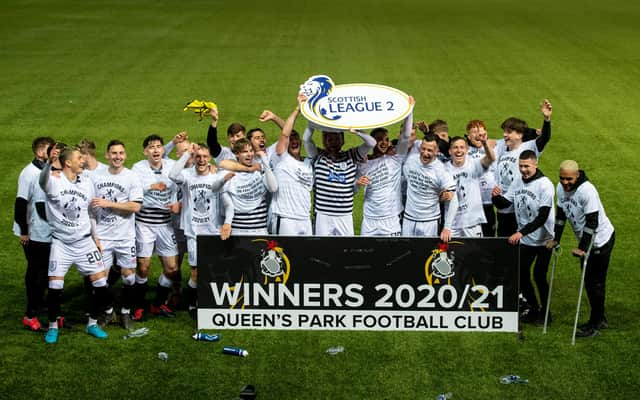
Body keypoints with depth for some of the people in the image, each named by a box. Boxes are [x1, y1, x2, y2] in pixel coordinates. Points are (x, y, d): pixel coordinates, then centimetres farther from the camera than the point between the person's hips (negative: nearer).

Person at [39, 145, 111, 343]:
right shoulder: (54, 182, -12)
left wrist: (95, 236, 16)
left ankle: (92, 323, 18)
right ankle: (53, 327, 15)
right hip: (61, 243, -4)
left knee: (101, 282, 0)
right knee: (55, 286, -7)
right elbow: (43, 180, -37)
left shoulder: (87, 183, 4)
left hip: (84, 241, 4)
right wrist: (49, 163, -55)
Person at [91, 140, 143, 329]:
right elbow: (90, 204, 14)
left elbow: (135, 206, -13)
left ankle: (126, 313, 17)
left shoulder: (132, 177, -3)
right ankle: (107, 312, 20)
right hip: (102, 236, 2)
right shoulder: (97, 177, 6)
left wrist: (108, 203, -16)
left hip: (125, 236, -2)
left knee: (128, 275, 2)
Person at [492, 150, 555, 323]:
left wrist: (521, 232, -30)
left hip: (543, 239, -6)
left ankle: (545, 312, 14)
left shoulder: (544, 184, -18)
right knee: (521, 273, 10)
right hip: (524, 239, 6)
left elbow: (542, 217, -23)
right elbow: (503, 204, 6)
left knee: (539, 276, -4)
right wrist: (496, 197, -17)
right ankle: (532, 306, 30)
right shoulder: (517, 182, 2)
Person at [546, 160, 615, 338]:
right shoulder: (560, 188, -3)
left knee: (594, 282, -5)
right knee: (590, 281, 15)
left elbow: (592, 223, -26)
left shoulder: (587, 190, -27)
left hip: (600, 239, -8)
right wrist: (555, 239, 8)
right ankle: (600, 319, 30)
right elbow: (561, 214, 10)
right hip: (586, 240, 8)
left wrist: (582, 248, -25)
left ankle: (595, 325, 4)